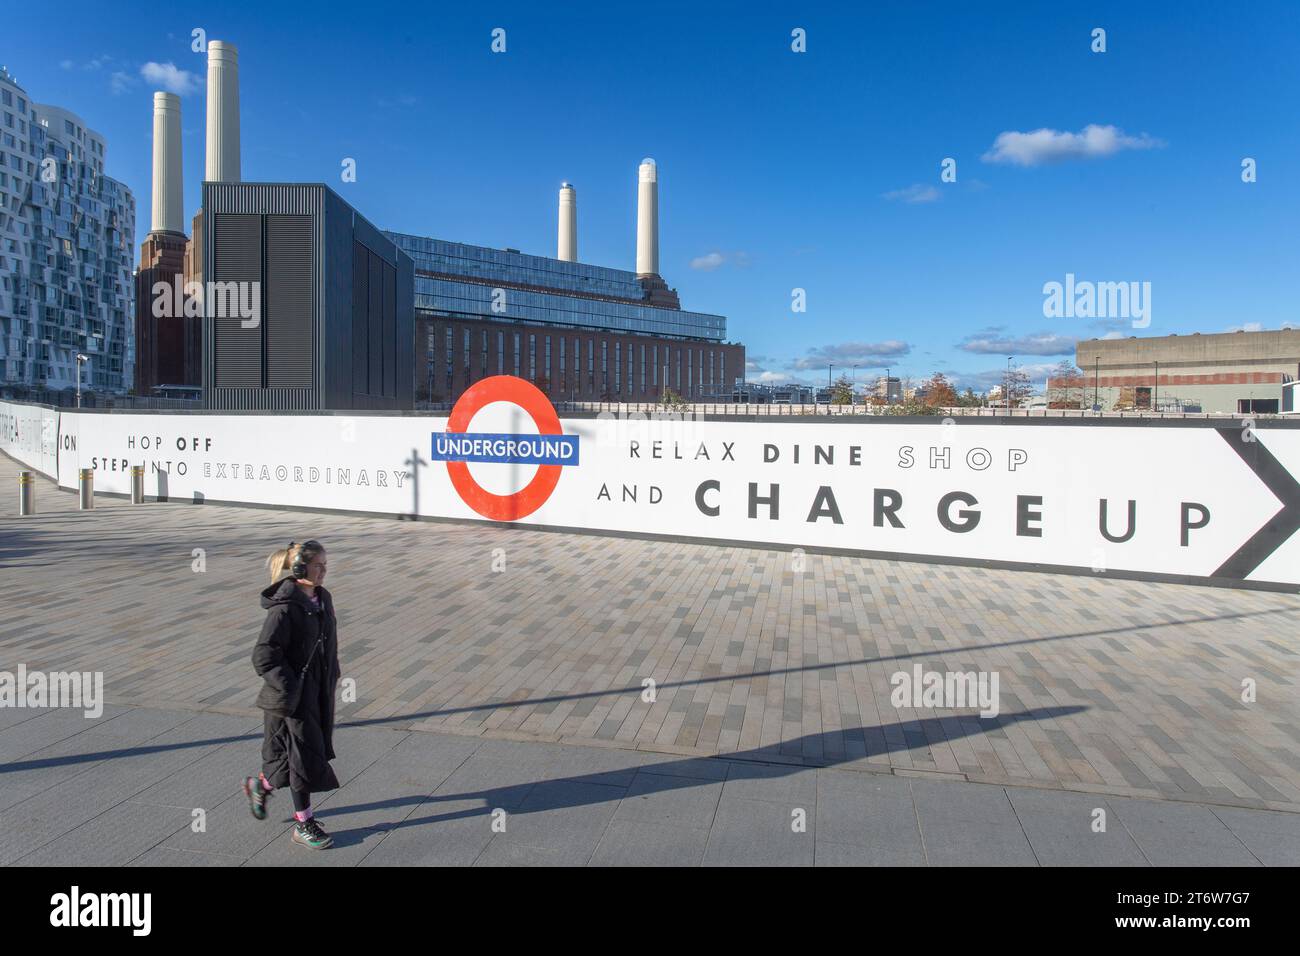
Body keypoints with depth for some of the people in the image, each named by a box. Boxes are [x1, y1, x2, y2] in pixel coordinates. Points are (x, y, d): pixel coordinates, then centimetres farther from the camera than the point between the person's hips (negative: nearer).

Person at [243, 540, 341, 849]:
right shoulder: (285, 608, -20)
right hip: (293, 696, -8)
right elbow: (264, 656, -20)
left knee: (317, 750, 16)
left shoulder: (322, 599, 5)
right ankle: (303, 824, 19)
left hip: (319, 693, 8)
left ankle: (259, 785, 41)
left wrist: (331, 679, 14)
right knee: (305, 757, 2)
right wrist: (290, 689, -19)